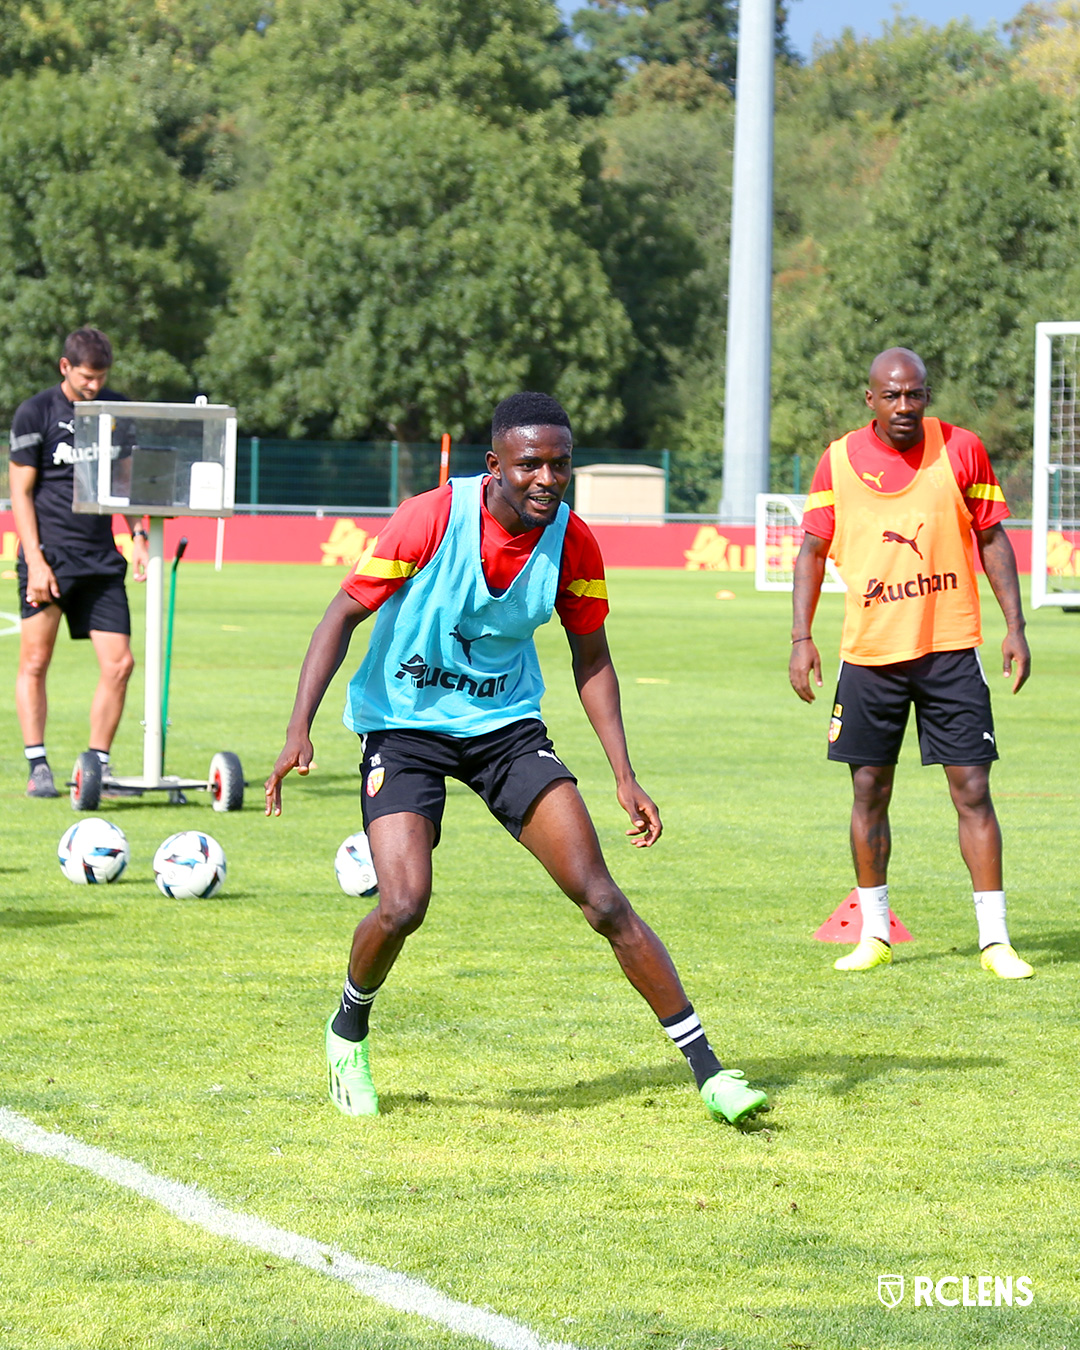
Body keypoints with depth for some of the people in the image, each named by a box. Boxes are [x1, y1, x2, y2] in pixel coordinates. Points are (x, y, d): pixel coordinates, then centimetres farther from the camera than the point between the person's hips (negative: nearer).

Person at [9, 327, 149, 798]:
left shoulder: (117, 409, 10)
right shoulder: (34, 413, -3)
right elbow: (21, 491, -4)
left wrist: (138, 535, 5)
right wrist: (36, 561, -11)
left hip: (101, 560, 4)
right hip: (48, 555, -4)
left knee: (119, 664, -3)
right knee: (35, 661, -3)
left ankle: (98, 764, 8)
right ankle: (38, 767, 4)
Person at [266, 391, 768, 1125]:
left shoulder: (573, 543, -9)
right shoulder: (431, 518, -19)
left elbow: (591, 658, 5)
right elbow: (343, 615, -12)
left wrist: (624, 776, -3)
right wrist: (300, 729, -22)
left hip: (507, 725, 3)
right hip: (404, 726, -3)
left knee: (602, 899, -9)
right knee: (403, 905, -20)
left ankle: (707, 1070, -4)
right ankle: (349, 1030, 13)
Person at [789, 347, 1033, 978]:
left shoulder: (962, 450, -1)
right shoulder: (839, 461, 1)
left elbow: (993, 539, 6)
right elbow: (814, 549, 7)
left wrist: (1015, 627, 0)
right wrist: (801, 636, -3)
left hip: (950, 649, -1)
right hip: (869, 655, 1)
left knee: (973, 789, -5)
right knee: (869, 792, 6)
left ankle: (996, 939, -2)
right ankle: (875, 934, 19)